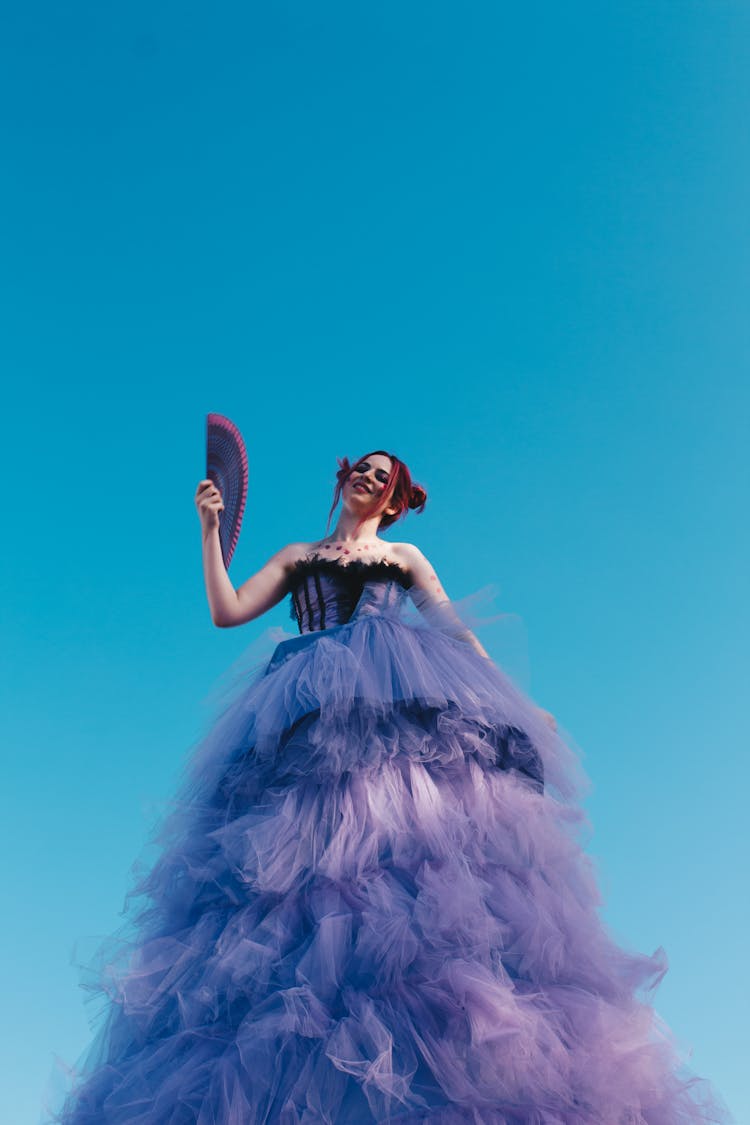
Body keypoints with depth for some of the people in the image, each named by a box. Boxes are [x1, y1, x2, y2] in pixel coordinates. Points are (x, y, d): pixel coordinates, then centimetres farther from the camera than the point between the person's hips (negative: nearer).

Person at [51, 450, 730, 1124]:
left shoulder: (404, 557, 27)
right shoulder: (298, 556, 31)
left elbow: (457, 630, 18)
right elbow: (227, 612, 20)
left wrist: (519, 704, 8)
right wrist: (210, 530, 15)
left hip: (404, 705, -1)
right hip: (311, 715, 2)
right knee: (305, 853, -17)